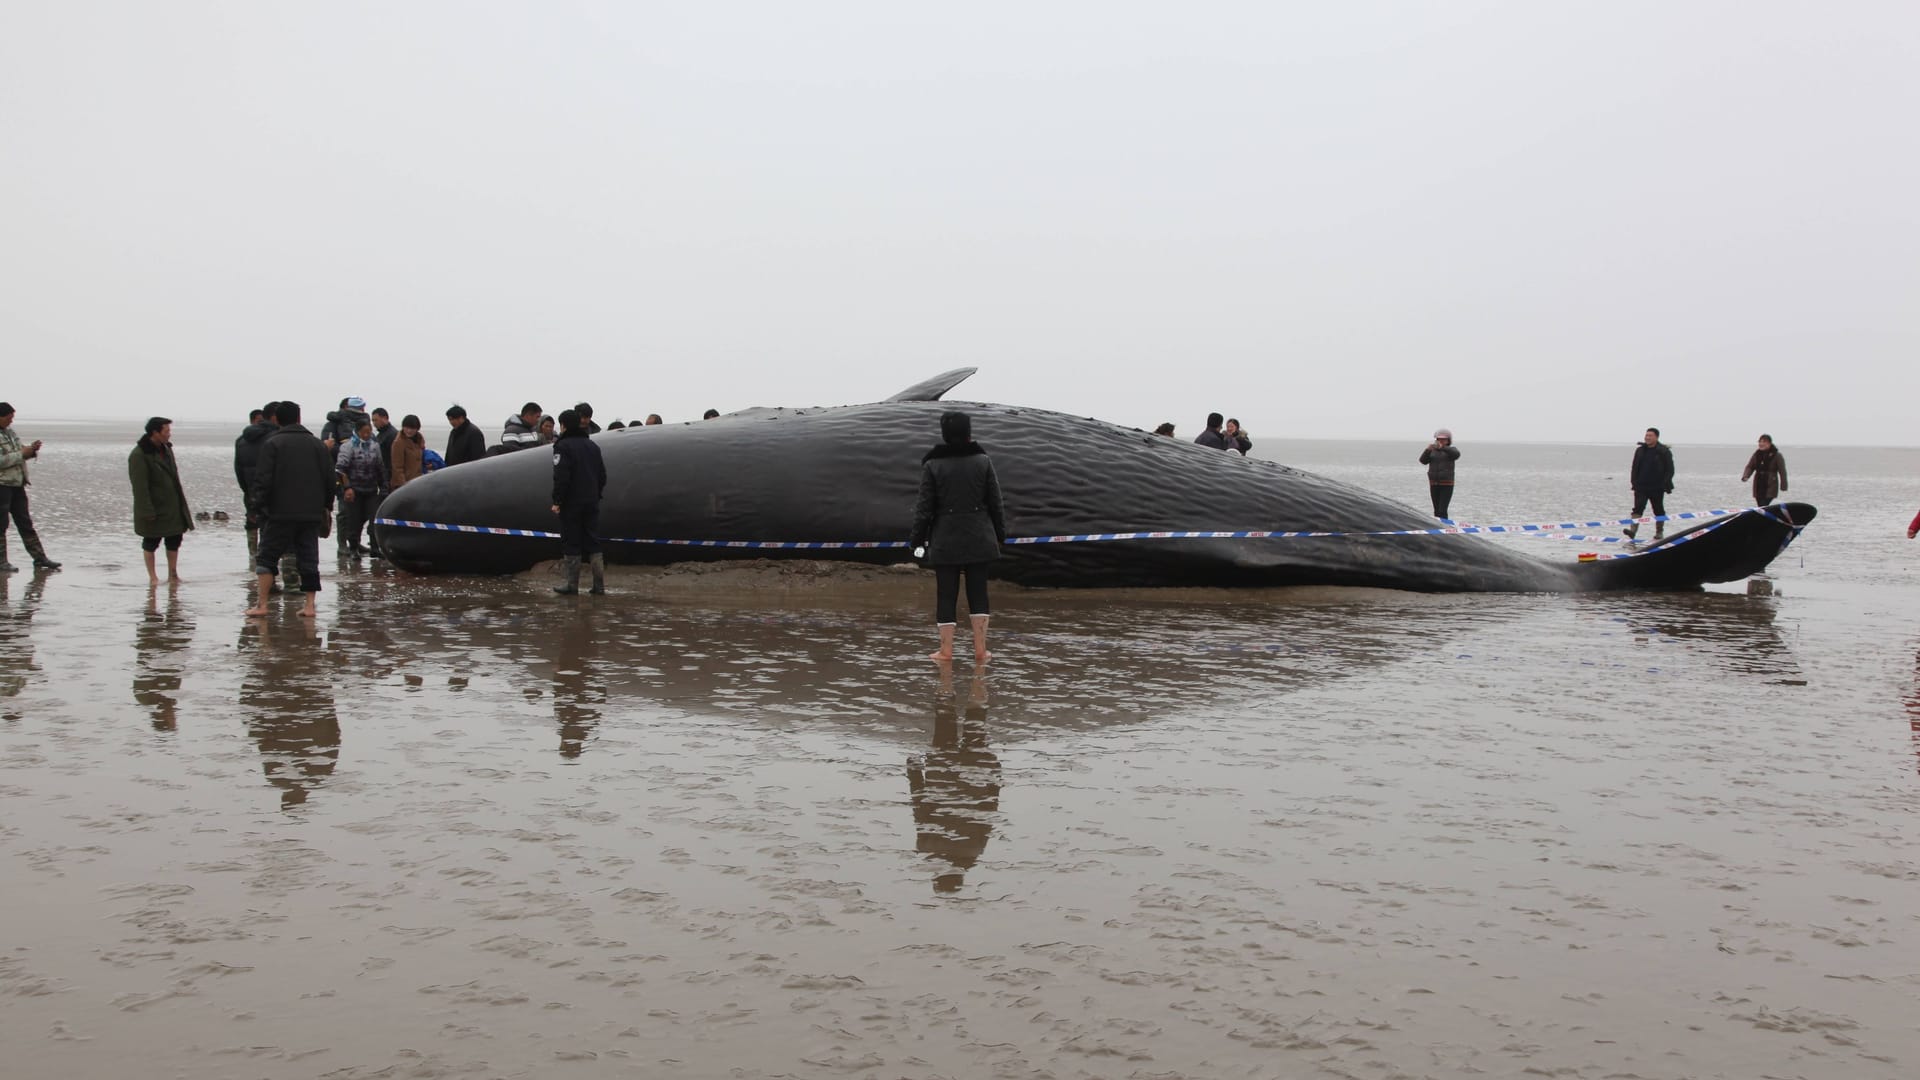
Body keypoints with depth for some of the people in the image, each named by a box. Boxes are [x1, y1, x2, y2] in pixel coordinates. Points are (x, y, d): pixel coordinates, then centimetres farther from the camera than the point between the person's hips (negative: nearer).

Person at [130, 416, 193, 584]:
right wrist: (148, 512, -22)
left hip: (173, 506, 7)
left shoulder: (166, 448, 9)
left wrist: (181, 500, 18)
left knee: (174, 539, 9)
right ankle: (152, 576, 13)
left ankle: (173, 574, 18)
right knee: (151, 542, 4)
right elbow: (140, 487, -20)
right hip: (154, 509, -7)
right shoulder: (139, 455, -17)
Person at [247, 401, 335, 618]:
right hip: (312, 513, 3)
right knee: (309, 559, 8)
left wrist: (259, 503, 1)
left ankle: (262, 604, 0)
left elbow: (263, 479, -10)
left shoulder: (273, 444, -4)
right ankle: (309, 605, 4)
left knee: (267, 557, 5)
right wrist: (327, 506, 18)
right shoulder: (317, 444, 8)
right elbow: (329, 479, 9)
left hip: (281, 513, -3)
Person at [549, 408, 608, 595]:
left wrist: (557, 501, -12)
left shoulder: (563, 446, -10)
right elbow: (602, 475, 15)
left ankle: (572, 585, 2)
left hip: (571, 504, -6)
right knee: (593, 544, 8)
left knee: (571, 545, 0)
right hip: (591, 503, 6)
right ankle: (599, 585, 5)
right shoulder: (592, 445, 13)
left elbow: (561, 477, -17)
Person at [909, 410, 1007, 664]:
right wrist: (1000, 533, 13)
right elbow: (995, 502, 2)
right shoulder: (983, 461, -2)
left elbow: (925, 507, -6)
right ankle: (980, 648, 7)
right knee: (978, 591, 9)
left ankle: (946, 649, 7)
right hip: (978, 538, 2)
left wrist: (917, 537, 4)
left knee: (946, 593, 5)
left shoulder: (932, 465, -7)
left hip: (945, 540, -1)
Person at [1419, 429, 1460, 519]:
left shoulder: (1451, 450, 2)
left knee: (1442, 511, -14)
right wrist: (1428, 450, -22)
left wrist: (1442, 447, -34)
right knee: (1436, 511, 8)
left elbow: (1456, 455, -21)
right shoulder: (1432, 451, 11)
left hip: (1446, 485, -4)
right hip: (1434, 484, 4)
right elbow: (1423, 461, -4)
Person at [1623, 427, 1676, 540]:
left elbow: (1670, 470, -3)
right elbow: (1635, 468, 16)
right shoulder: (1640, 450, 10)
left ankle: (1659, 532, 21)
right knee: (1638, 508, -10)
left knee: (1658, 510, 9)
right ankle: (1632, 531, -20)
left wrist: (1666, 484, -11)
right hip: (1641, 486, 3)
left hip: (1657, 487, -3)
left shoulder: (1664, 452, -3)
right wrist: (1634, 482, 8)